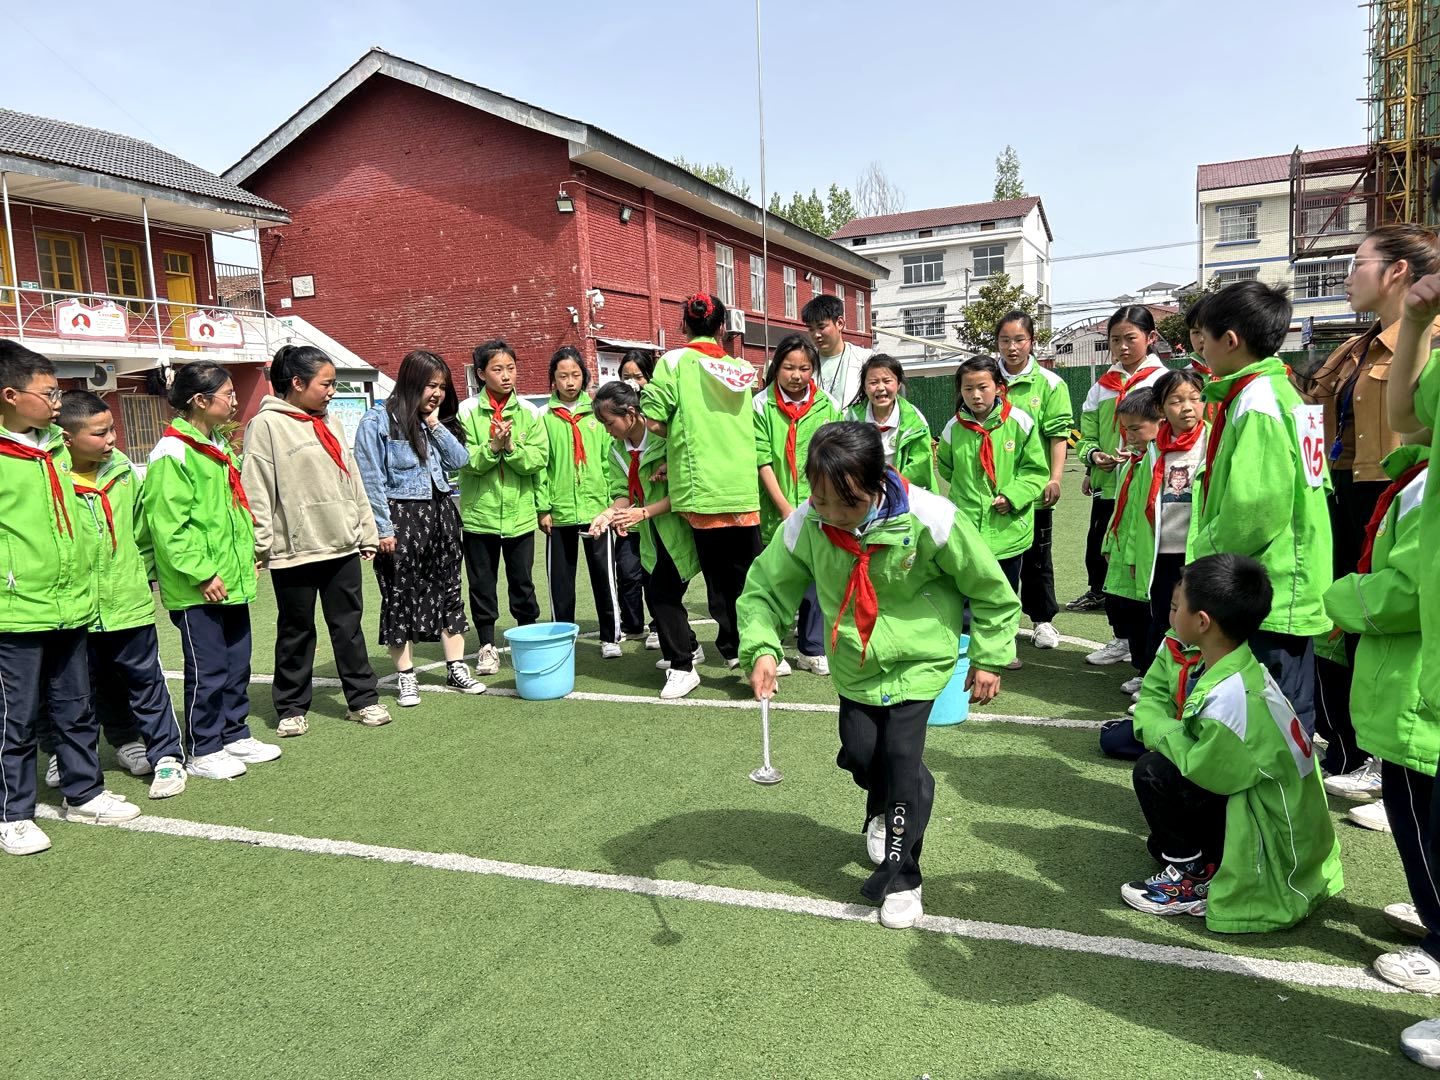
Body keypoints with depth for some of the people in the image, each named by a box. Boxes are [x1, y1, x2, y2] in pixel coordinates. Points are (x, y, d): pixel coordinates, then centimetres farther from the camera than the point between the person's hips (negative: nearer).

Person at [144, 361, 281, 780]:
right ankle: (203, 752, 14)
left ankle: (235, 735, 29)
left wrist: (248, 553, 16)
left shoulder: (219, 446, 14)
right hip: (198, 588, -9)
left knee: (237, 663, 16)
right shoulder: (173, 453, -14)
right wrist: (202, 573, -20)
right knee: (208, 669, 1)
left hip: (233, 580, 9)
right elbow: (169, 526, -19)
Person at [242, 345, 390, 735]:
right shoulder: (267, 425, -6)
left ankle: (363, 699, 19)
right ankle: (292, 707, 19)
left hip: (342, 546, 6)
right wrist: (258, 546, -14)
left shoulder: (331, 424, 14)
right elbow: (256, 490, -10)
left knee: (349, 625, 10)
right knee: (296, 631, 6)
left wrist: (367, 534, 15)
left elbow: (353, 481, 16)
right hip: (294, 550, -5)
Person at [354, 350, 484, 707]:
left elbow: (460, 460, 2)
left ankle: (456, 668, 19)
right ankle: (405, 676, 13)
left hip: (441, 514, 6)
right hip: (401, 517, -6)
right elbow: (372, 481, -11)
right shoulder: (378, 421, -8)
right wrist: (383, 528, -15)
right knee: (401, 596, 3)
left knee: (449, 590, 10)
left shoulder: (438, 421, 13)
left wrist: (436, 424, -4)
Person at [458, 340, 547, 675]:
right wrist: (492, 447, -24)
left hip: (520, 513, 1)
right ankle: (487, 646, 21)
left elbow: (539, 459, -7)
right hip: (479, 512, -1)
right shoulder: (467, 411, -3)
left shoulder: (529, 412, 2)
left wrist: (511, 447, -21)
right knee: (482, 582, 9)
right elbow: (465, 461, -10)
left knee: (522, 581, 10)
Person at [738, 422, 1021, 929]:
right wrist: (762, 647, -27)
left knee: (902, 757, -10)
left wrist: (989, 657, -5)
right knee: (858, 755, 9)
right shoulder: (804, 525, -22)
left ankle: (901, 878, 11)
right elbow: (764, 589, -9)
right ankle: (883, 811, 47)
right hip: (855, 663, 3)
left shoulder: (929, 519, -29)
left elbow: (990, 588, -12)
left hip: (918, 658, -3)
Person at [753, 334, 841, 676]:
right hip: (776, 510, -1)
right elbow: (762, 460, -5)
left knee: (815, 577, 3)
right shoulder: (762, 405, -2)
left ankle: (812, 650, 16)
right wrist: (785, 507, -10)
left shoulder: (827, 406, 4)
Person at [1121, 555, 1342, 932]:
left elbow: (1202, 768, -24)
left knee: (1154, 771, -17)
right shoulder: (1225, 668, -1)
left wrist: (1164, 731, -10)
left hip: (1275, 846, -9)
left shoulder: (1232, 696, -30)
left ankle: (1194, 879, -2)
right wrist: (1166, 729, -11)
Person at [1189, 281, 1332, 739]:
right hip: (1286, 594, 10)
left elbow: (1254, 511, -25)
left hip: (1267, 598, -10)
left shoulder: (1256, 402, -17)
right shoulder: (1282, 392, 14)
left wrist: (1202, 551, -9)